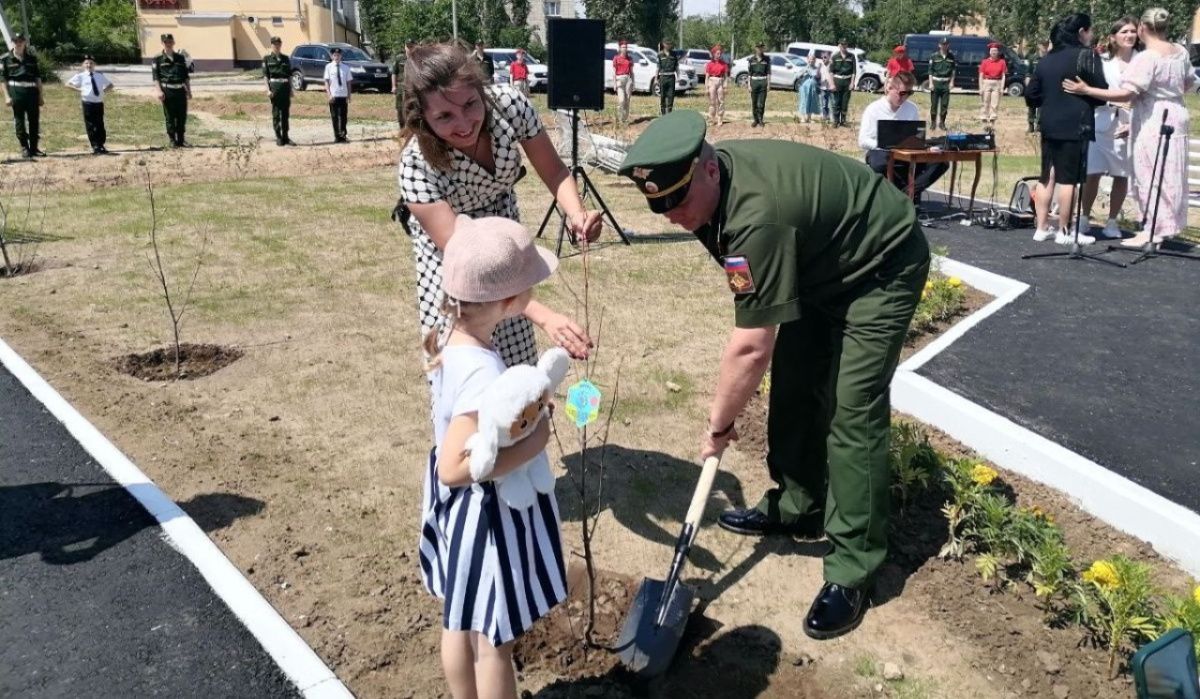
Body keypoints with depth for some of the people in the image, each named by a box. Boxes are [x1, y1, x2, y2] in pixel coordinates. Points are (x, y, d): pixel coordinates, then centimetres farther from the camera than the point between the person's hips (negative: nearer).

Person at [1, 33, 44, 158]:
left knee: (34, 120, 4)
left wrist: (41, 95, 9)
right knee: (19, 121, 1)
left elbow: (38, 77, 13)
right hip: (16, 92, -3)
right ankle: (24, 148, 7)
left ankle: (34, 148, 13)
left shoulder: (32, 58, 11)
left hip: (32, 91, 3)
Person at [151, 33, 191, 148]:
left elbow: (186, 76, 16)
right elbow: (155, 76, -1)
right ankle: (173, 141, 6)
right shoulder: (158, 59, 3)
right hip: (167, 91, -3)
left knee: (182, 117, 4)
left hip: (180, 90, 3)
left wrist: (189, 90, 10)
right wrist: (159, 91, -11)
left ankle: (181, 140, 13)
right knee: (170, 117, 0)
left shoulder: (180, 58, 14)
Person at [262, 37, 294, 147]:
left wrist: (291, 89, 9)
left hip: (285, 86, 3)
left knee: (286, 113, 5)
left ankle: (285, 137, 12)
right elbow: (265, 75, -1)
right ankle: (278, 138, 4)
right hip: (274, 85, -3)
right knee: (276, 114, 0)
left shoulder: (286, 58, 13)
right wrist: (268, 89, -10)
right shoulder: (267, 58, 3)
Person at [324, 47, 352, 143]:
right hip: (333, 96, -1)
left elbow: (349, 82, 4)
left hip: (343, 96, 1)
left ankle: (343, 136, 20)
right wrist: (329, 94, -10)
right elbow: (326, 81, -2)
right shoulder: (329, 67, -1)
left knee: (344, 117, 7)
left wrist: (349, 95, 0)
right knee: (334, 117, 4)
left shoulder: (345, 67, 2)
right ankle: (337, 137, 12)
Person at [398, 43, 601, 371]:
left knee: (516, 350, 12)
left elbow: (554, 171, -16)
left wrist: (577, 214, -39)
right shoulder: (417, 165, -37)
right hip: (446, 238, -3)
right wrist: (544, 316, -54)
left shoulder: (509, 104, -30)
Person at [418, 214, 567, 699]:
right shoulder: (485, 375, -34)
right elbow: (454, 467, -36)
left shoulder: (453, 334, -8)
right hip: (488, 512, -9)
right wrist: (531, 445, -28)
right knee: (493, 640, 13)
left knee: (460, 622, 26)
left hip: (457, 503, 9)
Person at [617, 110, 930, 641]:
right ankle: (797, 508, 27)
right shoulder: (710, 183, -9)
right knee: (793, 385, 10)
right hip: (824, 267, 9)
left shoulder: (756, 215, -38)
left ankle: (852, 572, -6)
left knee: (851, 411, -13)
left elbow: (751, 347, -33)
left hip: (883, 269, -9)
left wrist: (717, 426, -19)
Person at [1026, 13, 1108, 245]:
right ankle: (1064, 232, 1)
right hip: (1075, 126, -6)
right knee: (1068, 178, -3)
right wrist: (1086, 100, 12)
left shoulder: (1047, 59, 12)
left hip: (1049, 126, 6)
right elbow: (1101, 92, -8)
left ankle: (1042, 228, 14)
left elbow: (1031, 95, 12)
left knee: (1047, 176, 11)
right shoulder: (1086, 55, -6)